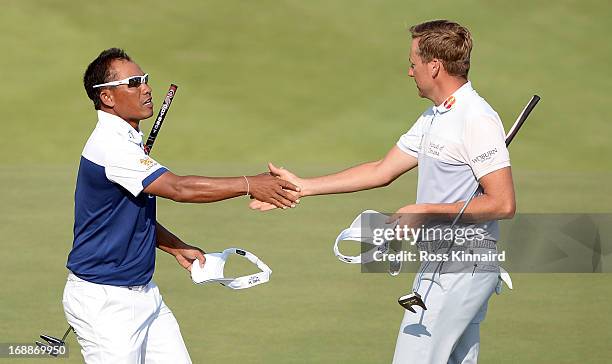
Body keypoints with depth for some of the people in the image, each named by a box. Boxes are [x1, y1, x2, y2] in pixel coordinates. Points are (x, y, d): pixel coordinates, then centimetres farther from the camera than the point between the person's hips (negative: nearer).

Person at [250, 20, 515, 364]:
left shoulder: (476, 120, -17)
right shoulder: (434, 117, 15)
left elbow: (503, 203, -21)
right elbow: (382, 171, 21)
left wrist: (427, 212, -18)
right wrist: (302, 186, 20)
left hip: (458, 270, -10)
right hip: (442, 263, 10)